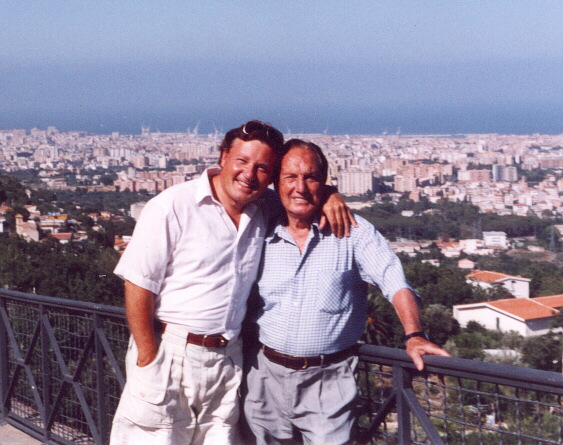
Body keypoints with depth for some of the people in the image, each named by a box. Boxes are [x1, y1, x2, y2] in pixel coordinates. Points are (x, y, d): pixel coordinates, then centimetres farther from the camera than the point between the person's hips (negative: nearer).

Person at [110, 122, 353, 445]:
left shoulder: (264, 212, 8)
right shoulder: (174, 207, -9)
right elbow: (139, 285, -10)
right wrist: (148, 357, -13)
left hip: (227, 359, 5)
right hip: (169, 354, -5)